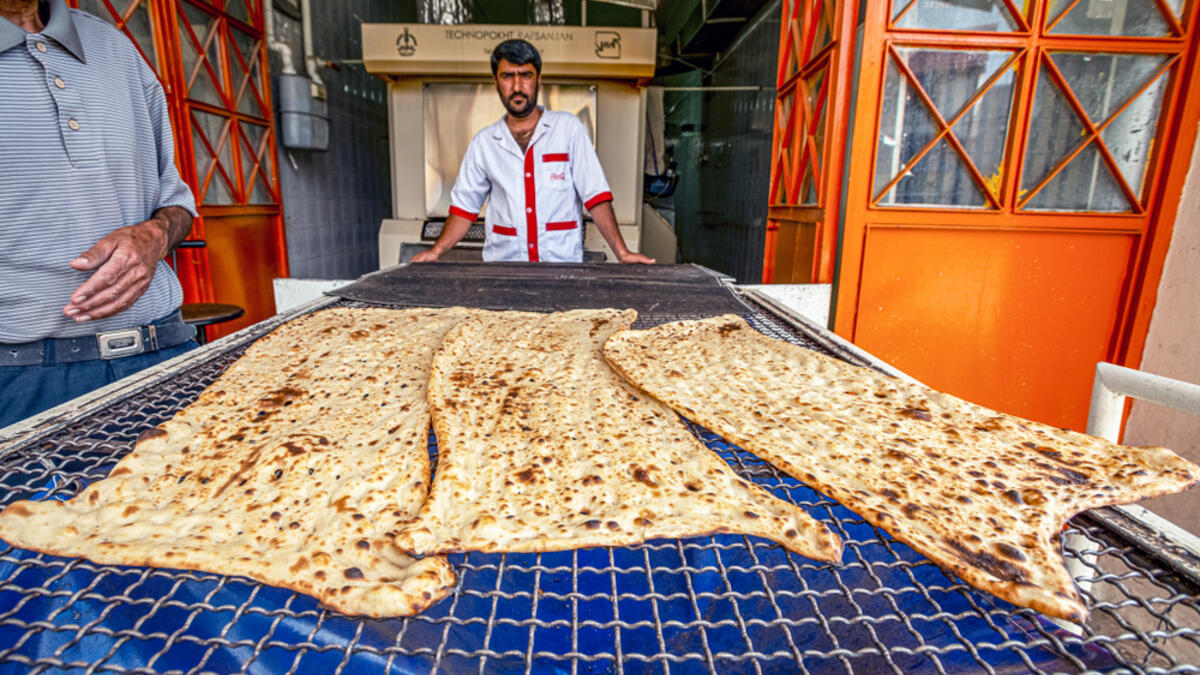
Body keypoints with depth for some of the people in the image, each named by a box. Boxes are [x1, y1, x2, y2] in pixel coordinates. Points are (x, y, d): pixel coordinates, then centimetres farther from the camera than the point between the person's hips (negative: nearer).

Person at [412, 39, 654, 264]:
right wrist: (436, 251, -1)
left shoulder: (568, 128, 6)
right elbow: (464, 207, 14)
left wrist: (622, 252, -9)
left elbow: (596, 197, 1)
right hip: (502, 265, 1)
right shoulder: (483, 142, 12)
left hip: (562, 263, -1)